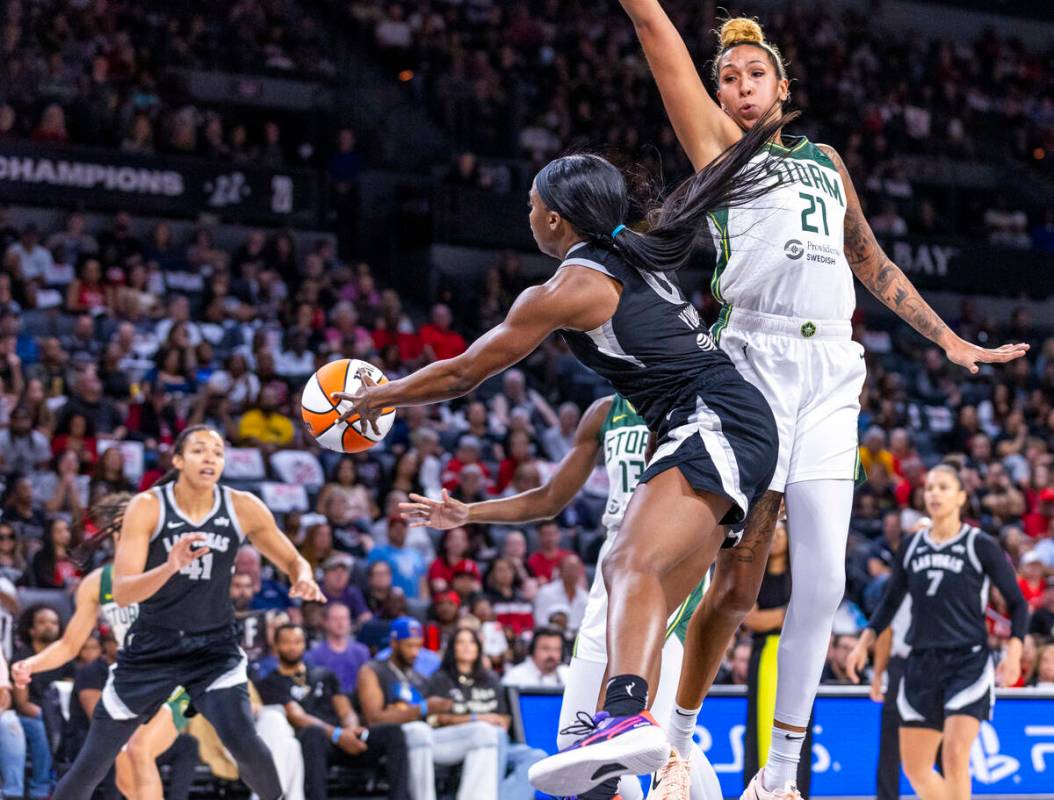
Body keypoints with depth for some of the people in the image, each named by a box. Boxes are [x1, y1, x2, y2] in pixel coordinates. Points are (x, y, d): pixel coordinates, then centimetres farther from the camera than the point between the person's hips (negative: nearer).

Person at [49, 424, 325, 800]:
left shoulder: (243, 508, -9)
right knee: (92, 763, 4)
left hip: (214, 646, 0)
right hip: (151, 648, 0)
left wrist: (303, 579, -21)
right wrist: (171, 566, -40)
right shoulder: (147, 507, -15)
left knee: (242, 741, -24)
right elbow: (121, 592, -21)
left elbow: (293, 561, 4)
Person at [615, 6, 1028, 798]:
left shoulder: (824, 159, 24)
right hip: (754, 362, -4)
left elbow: (870, 260, 31)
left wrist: (950, 340, 31)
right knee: (737, 580, -7)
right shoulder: (715, 139, 11)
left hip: (831, 375, 4)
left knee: (823, 578, -2)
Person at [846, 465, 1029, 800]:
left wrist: (1014, 652, -13)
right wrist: (863, 644, 7)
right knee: (915, 768, 7)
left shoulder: (981, 546, -3)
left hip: (969, 662, -5)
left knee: (955, 756, -20)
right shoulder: (911, 547, 9)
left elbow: (1017, 603, 0)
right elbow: (890, 601, 19)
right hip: (922, 665, 5)